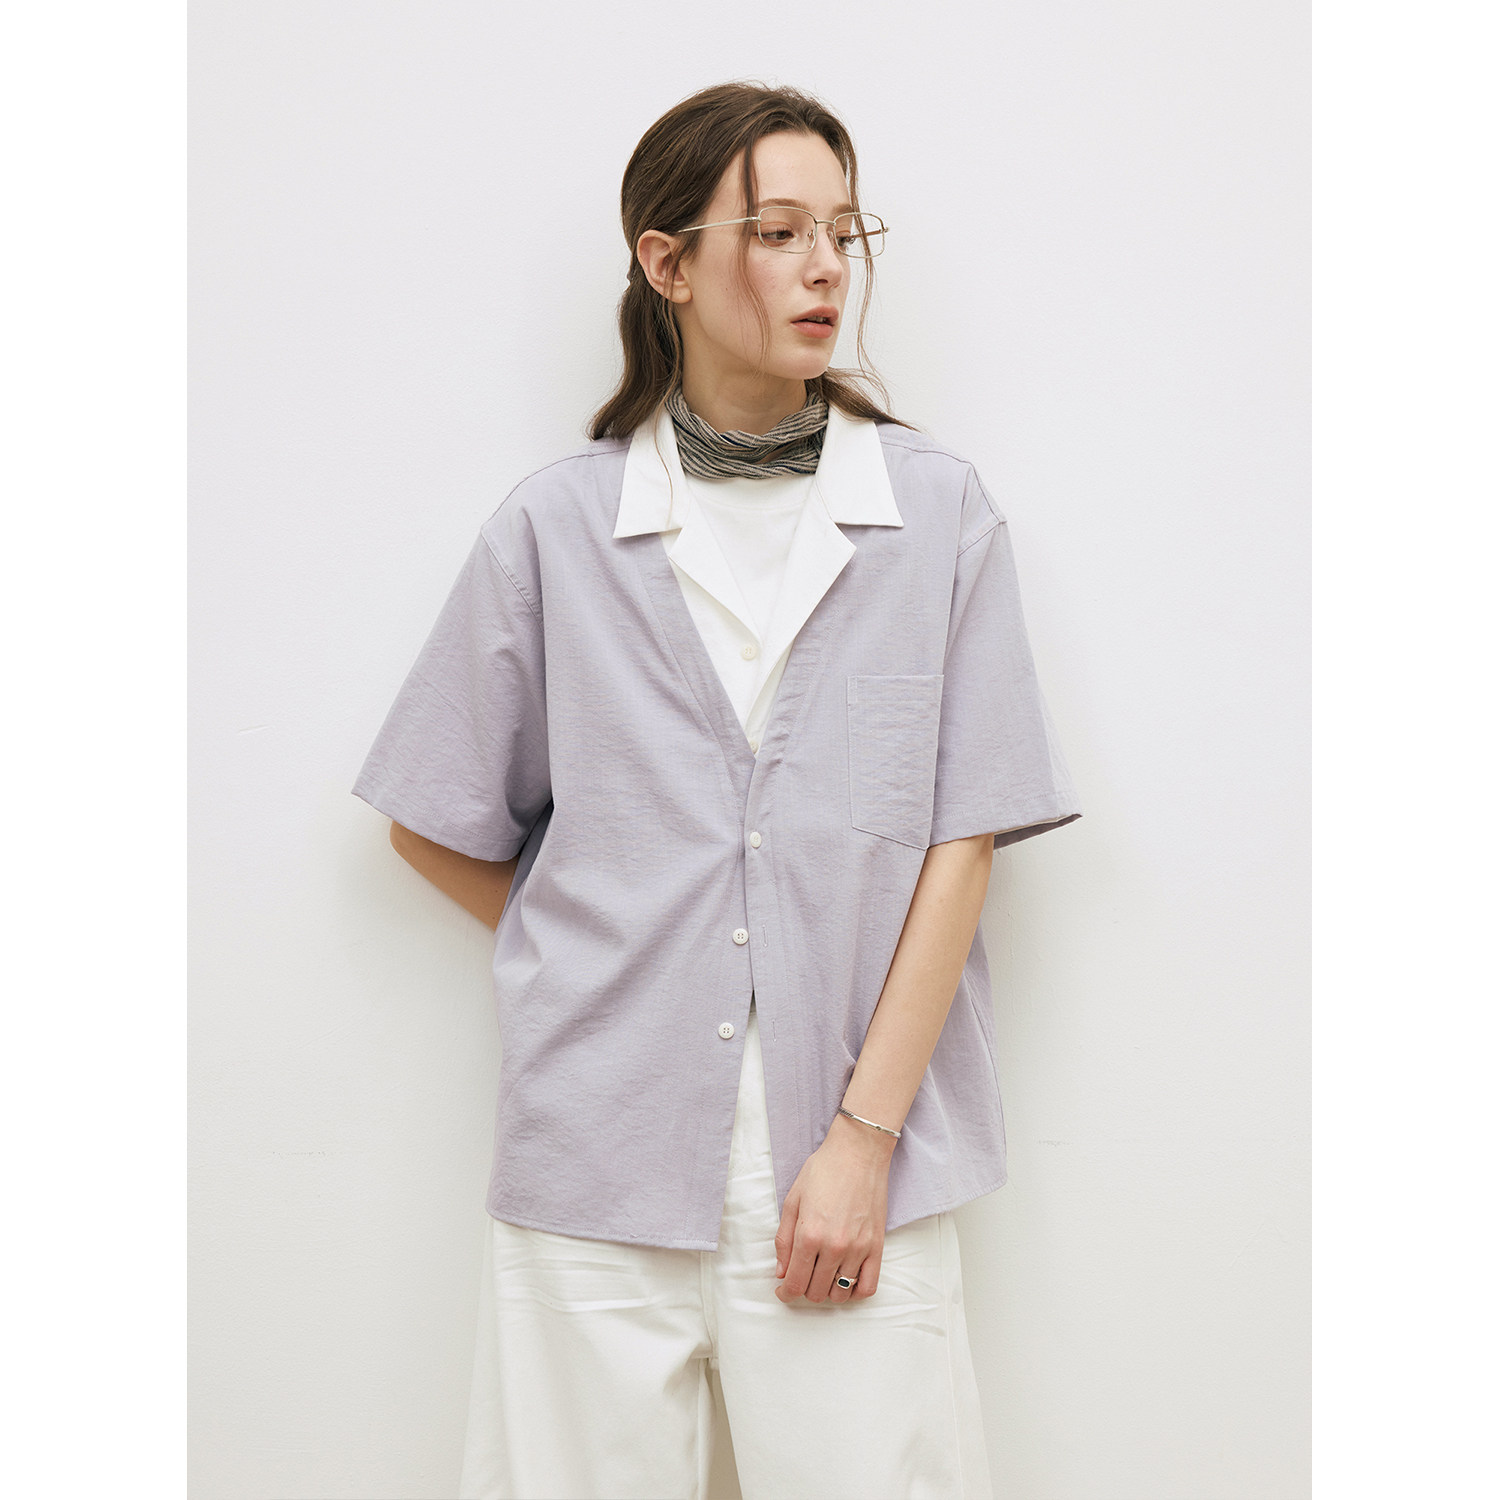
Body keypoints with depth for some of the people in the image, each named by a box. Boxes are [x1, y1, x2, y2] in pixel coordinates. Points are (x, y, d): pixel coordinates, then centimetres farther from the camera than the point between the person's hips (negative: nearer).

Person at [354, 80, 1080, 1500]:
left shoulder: (937, 512, 2)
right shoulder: (554, 528, 2)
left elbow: (964, 839, -2)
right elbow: (435, 824, 11)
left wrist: (867, 1132, -7)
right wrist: (601, 957, 8)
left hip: (856, 1165, 0)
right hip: (595, 1162, 0)